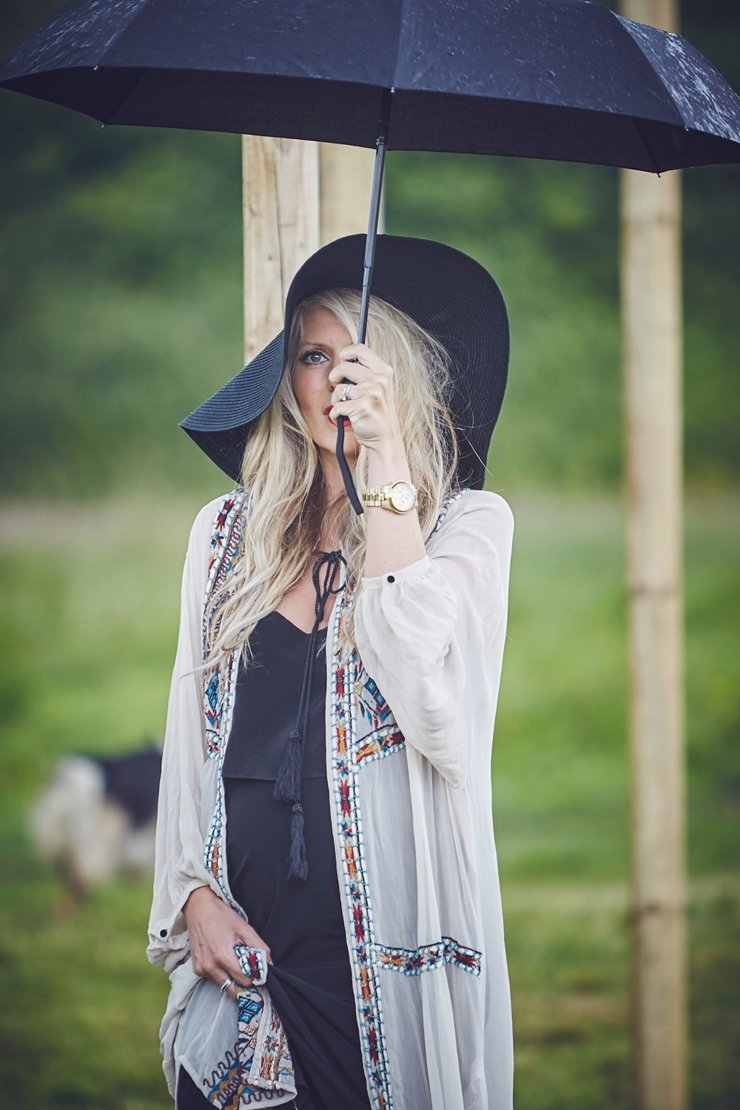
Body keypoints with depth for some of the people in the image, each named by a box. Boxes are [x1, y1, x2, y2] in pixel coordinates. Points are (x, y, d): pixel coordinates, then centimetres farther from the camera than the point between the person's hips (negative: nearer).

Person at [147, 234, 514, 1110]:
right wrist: (194, 893, 1)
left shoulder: (467, 522, 1)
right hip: (244, 941, 3)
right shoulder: (227, 532, 11)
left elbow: (429, 692, -17)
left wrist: (386, 456, -14)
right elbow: (188, 734, 14)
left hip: (392, 953, -3)